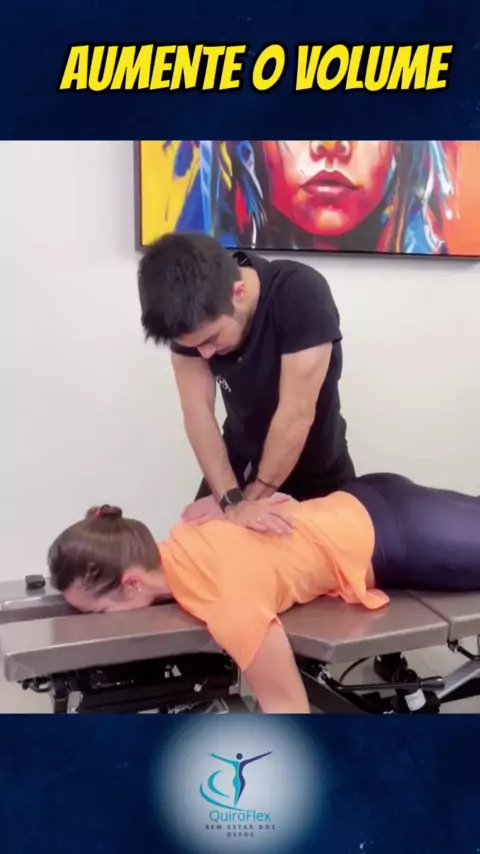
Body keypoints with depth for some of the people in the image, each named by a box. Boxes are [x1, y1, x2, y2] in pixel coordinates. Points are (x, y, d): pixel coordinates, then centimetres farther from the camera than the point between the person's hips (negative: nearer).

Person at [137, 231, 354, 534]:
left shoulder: (303, 295, -34)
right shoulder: (189, 315, -22)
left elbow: (296, 414, -32)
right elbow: (197, 411, -23)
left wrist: (252, 497, -24)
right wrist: (233, 501, -33)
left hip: (316, 465, -2)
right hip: (242, 455, 3)